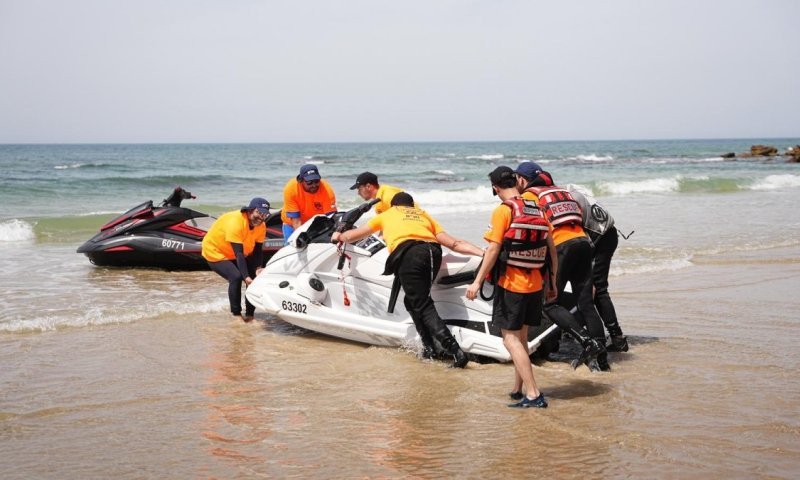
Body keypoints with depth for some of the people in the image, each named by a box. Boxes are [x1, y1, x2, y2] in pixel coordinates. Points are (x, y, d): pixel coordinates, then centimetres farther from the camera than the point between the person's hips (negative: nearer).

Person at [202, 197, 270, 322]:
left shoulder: (261, 226, -12)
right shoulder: (235, 222, -35)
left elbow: (257, 251, -11)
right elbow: (239, 253, -38)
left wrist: (258, 268, -31)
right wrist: (246, 277, -45)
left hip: (237, 255, 7)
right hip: (215, 252, -7)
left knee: (255, 277, -7)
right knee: (236, 277, -27)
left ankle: (249, 314, 4)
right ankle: (236, 314, -13)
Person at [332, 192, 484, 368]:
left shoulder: (386, 215, 30)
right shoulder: (424, 215, 34)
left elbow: (352, 236, 41)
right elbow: (453, 243, 20)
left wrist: (339, 236, 61)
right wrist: (484, 253, 17)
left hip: (407, 254, -4)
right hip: (433, 252, 4)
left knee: (423, 307, -6)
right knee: (414, 301, 23)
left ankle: (455, 350, -18)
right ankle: (429, 344, 18)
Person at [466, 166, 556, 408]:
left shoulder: (503, 211, -11)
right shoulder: (537, 210, 7)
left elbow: (493, 249, -16)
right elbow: (552, 250, 10)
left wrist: (478, 281, -11)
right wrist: (553, 282, 19)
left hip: (510, 284, -6)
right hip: (535, 286, 7)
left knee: (511, 339, -3)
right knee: (521, 338, 18)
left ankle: (533, 394, -11)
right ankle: (519, 389, 26)